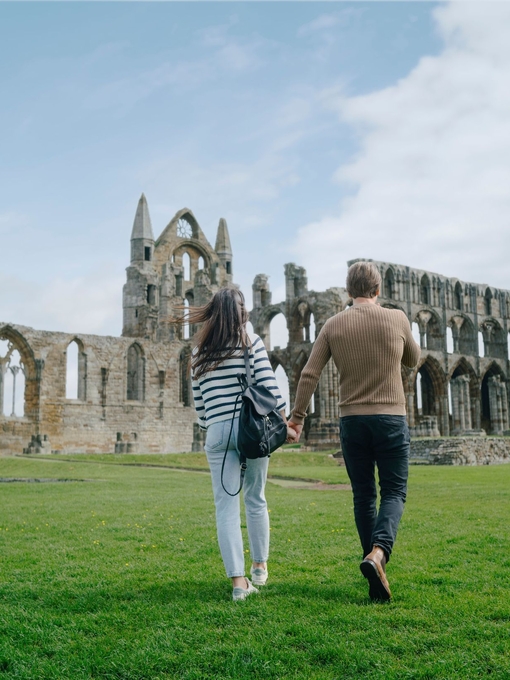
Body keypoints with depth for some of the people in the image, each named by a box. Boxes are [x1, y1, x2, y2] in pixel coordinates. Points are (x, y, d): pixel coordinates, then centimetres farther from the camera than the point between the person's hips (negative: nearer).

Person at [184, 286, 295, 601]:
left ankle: (238, 580, -3)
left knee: (226, 505, 2)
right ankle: (260, 567, 27)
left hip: (217, 430, 1)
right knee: (255, 498, 15)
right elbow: (269, 385, -6)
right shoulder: (251, 341, 1)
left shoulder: (200, 352, 10)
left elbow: (199, 401, 11)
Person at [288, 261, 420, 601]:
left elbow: (310, 374, -3)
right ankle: (378, 553, -20)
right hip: (391, 419, -2)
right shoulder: (398, 319, -2)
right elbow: (412, 360, 15)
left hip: (352, 420, 2)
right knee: (394, 493, 4)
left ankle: (375, 564, 16)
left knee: (364, 496, 12)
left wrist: (298, 415, 6)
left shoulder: (333, 325, 0)